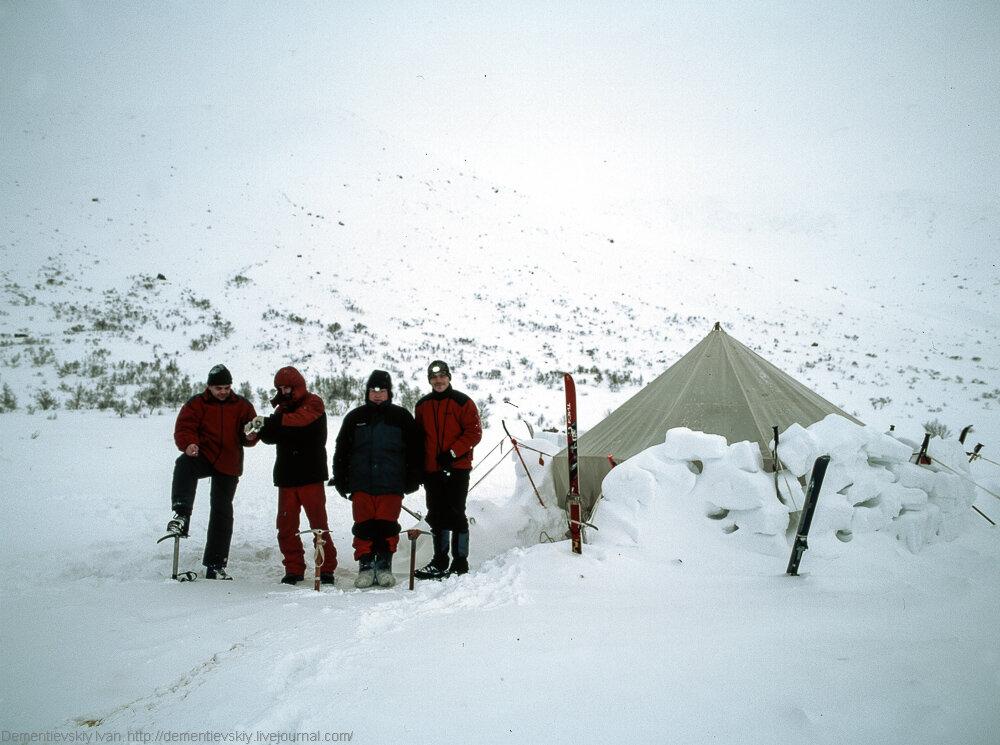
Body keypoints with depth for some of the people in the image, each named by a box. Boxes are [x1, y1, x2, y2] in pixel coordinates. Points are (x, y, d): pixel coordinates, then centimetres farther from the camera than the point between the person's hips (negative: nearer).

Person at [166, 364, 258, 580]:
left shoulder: (243, 406, 6)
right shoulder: (196, 405, 1)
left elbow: (250, 433, 8)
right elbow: (183, 429, -6)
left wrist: (250, 437, -17)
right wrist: (189, 444, -28)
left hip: (228, 465, 2)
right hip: (203, 456, -2)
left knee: (222, 512, 5)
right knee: (184, 465, -38)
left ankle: (215, 566, 13)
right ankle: (181, 515, -46)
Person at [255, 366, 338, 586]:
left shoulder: (313, 403, -1)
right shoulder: (282, 409, 17)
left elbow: (300, 420, -21)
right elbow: (272, 436, 5)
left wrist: (271, 423, -25)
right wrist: (262, 430, -17)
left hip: (310, 473, -6)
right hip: (286, 475, 6)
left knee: (318, 522, -4)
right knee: (286, 525, 4)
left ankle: (327, 567, 4)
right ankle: (294, 568, 14)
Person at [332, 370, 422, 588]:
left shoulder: (401, 417, 8)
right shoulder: (355, 418, 12)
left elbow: (414, 451, 10)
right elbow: (341, 452, 15)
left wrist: (412, 480, 5)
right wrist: (341, 481, 10)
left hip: (391, 485, -1)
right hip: (361, 486, 2)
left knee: (387, 527, -3)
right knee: (363, 527, 0)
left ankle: (384, 566, 9)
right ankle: (366, 566, 10)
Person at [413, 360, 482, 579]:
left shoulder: (463, 402, -2)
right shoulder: (422, 406, 12)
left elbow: (474, 433, -7)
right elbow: (417, 438, 18)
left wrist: (452, 453, -16)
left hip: (457, 468, -5)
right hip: (432, 470, 5)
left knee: (456, 514, -4)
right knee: (437, 516, 9)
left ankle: (460, 562, 4)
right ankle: (440, 562, 19)